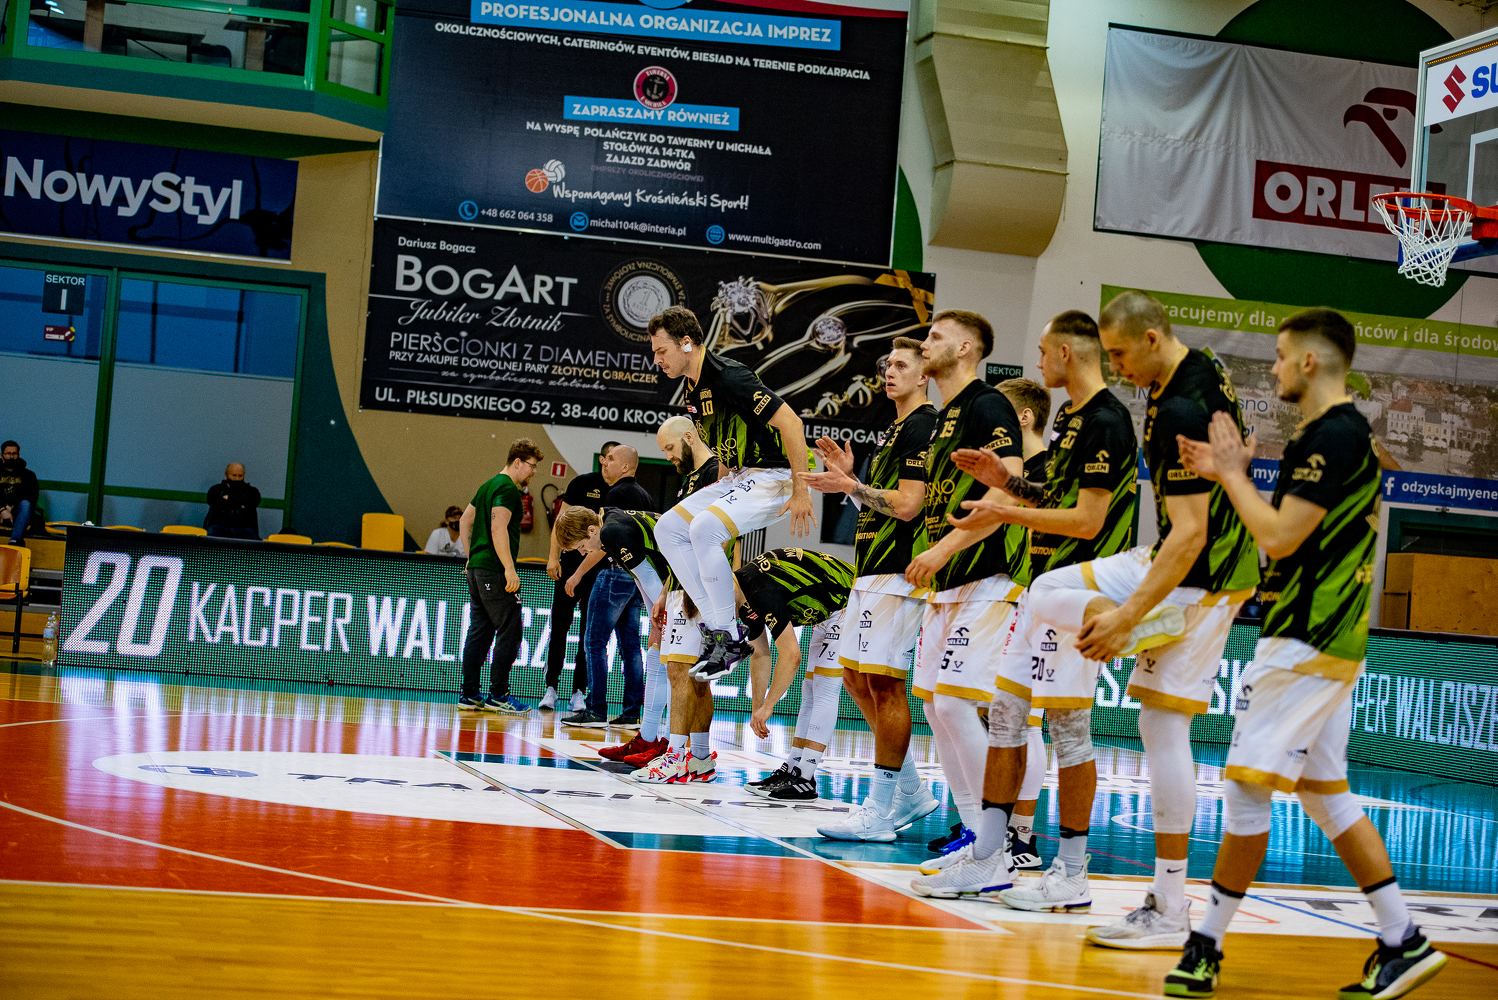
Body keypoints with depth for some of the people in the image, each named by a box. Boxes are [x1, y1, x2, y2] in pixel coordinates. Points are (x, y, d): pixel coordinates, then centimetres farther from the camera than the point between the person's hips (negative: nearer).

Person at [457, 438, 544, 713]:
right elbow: (498, 528, -21)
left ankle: (469, 695, 12)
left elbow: (465, 520, 25)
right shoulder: (507, 489, -11)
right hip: (495, 572, -10)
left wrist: (472, 557, 23)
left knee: (479, 631, 10)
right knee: (509, 631, -4)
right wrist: (509, 568, -21)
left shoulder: (488, 486, 18)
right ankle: (499, 695, -2)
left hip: (477, 569, 10)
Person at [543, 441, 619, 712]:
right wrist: (554, 556, -6)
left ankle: (578, 692, 8)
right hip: (571, 562, -1)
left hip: (601, 570, 1)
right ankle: (551, 688, 8)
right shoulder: (582, 483, 0)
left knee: (589, 634, 2)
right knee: (559, 628, 0)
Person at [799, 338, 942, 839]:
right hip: (873, 571, 11)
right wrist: (849, 477, 9)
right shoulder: (894, 430, 20)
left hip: (897, 572, -11)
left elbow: (906, 504, -19)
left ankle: (879, 812, -4)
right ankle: (910, 792, 20)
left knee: (884, 683, -8)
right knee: (856, 679, 13)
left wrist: (849, 486, -15)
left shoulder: (922, 426, -11)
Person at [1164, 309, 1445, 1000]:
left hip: (1307, 643, -11)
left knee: (1247, 786, -6)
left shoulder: (1334, 436, -16)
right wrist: (1223, 475, 13)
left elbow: (1280, 536, -20)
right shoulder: (1339, 433, 16)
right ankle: (1403, 943, 15)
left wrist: (1233, 473, -7)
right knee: (1325, 793, 13)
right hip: (1325, 639, 11)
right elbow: (1292, 532, 21)